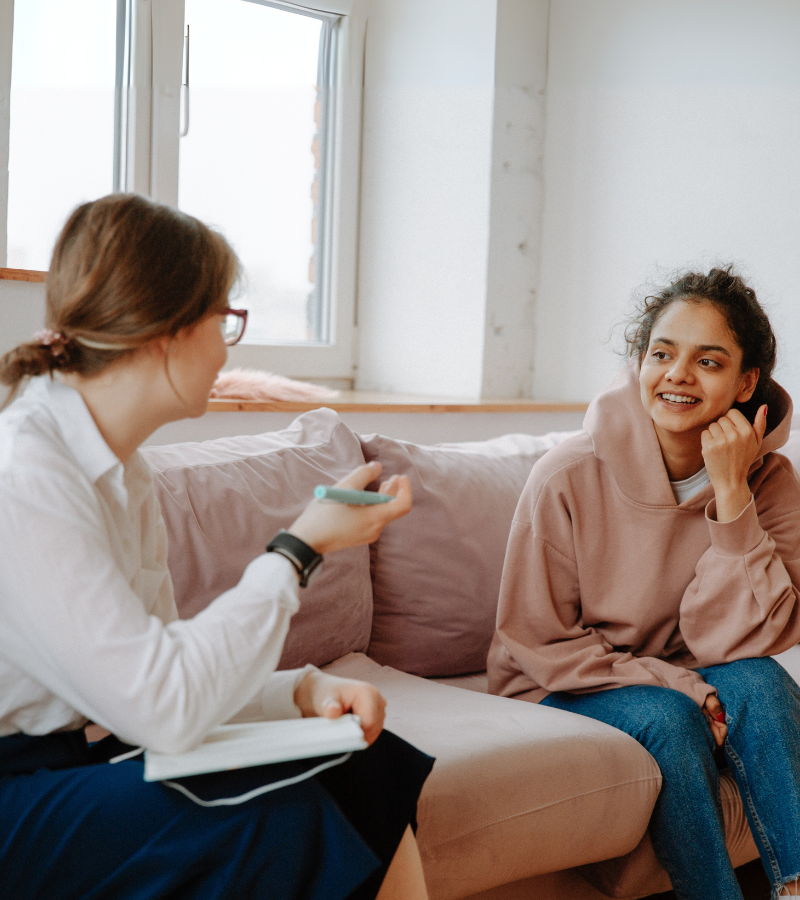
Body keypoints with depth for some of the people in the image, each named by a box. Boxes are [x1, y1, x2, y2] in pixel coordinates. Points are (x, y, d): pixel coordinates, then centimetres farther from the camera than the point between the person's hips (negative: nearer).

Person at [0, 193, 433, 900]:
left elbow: (149, 669, 6)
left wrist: (303, 689, -10)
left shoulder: (120, 471, 8)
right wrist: (301, 549, -18)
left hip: (70, 756, 9)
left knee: (370, 766, -3)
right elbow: (165, 707, -27)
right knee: (277, 815, -25)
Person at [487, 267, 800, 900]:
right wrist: (680, 687, -21)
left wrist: (730, 492, -26)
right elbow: (537, 644, -12)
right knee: (667, 718, -31)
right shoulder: (568, 479, -18)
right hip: (563, 692, -2)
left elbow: (743, 642, -18)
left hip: (685, 686, 3)